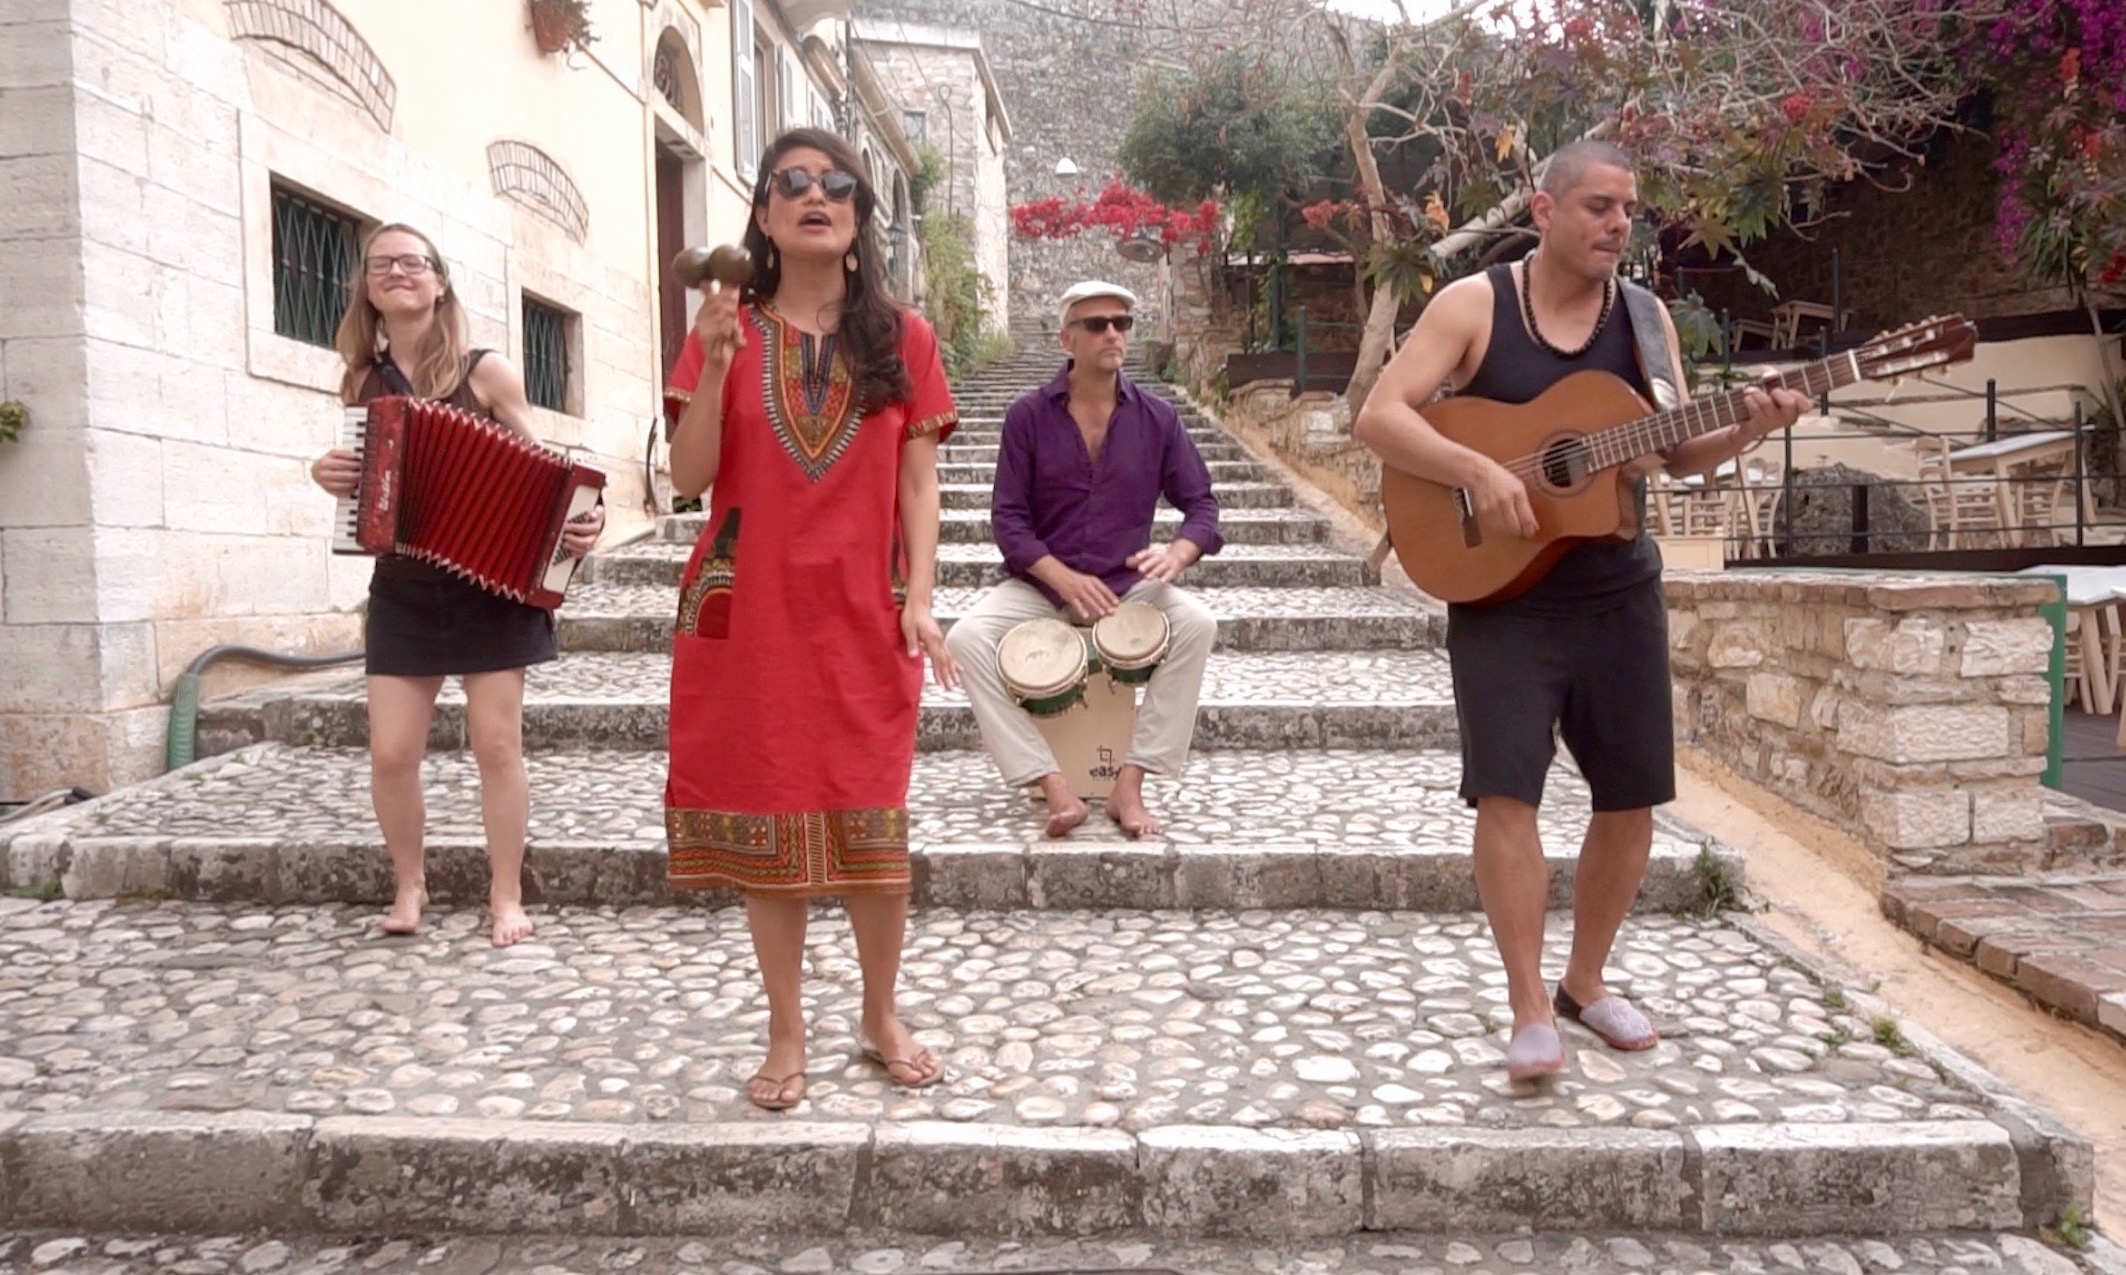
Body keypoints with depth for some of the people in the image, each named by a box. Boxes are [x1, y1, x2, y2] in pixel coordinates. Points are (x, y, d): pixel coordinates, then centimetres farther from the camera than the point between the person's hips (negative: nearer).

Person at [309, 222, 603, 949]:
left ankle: (507, 897, 12)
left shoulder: (485, 372, -3)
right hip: (402, 592, 3)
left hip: (491, 586, -3)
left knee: (497, 743, -1)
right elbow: (366, 488, 17)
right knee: (391, 752, 0)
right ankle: (409, 885, 22)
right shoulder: (363, 383, 7)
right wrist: (331, 477, -5)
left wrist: (576, 521, -18)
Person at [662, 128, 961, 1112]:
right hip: (751, 614, 0)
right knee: (767, 821, 4)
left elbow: (918, 483, 4)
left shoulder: (902, 337, 6)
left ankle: (882, 1017, 24)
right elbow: (689, 477, -2)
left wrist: (920, 598, -6)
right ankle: (786, 1036, 19)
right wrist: (715, 365, -14)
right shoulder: (728, 330, 6)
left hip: (863, 615, 0)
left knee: (872, 824, 3)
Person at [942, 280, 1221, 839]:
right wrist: (1063, 577, -19)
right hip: (1037, 585, -1)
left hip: (1128, 584, 1)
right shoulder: (1028, 415, -3)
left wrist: (1178, 551, -19)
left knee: (1197, 624, -27)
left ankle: (1131, 783, -21)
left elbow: (1201, 503, 3)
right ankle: (1054, 788, -25)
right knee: (966, 638, -27)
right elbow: (1008, 515, -5)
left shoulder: (1156, 417, 1)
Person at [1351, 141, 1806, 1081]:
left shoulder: (1645, 316, 6)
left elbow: (1678, 454, 5)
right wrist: (1477, 469, -27)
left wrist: (1748, 430, -15)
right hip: (1501, 594, -4)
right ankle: (1531, 1012, 0)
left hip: (1618, 595, 5)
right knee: (1506, 791, -11)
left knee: (1632, 794, 8)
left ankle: (1585, 982, 27)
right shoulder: (1474, 304, -5)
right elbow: (1377, 417, -14)